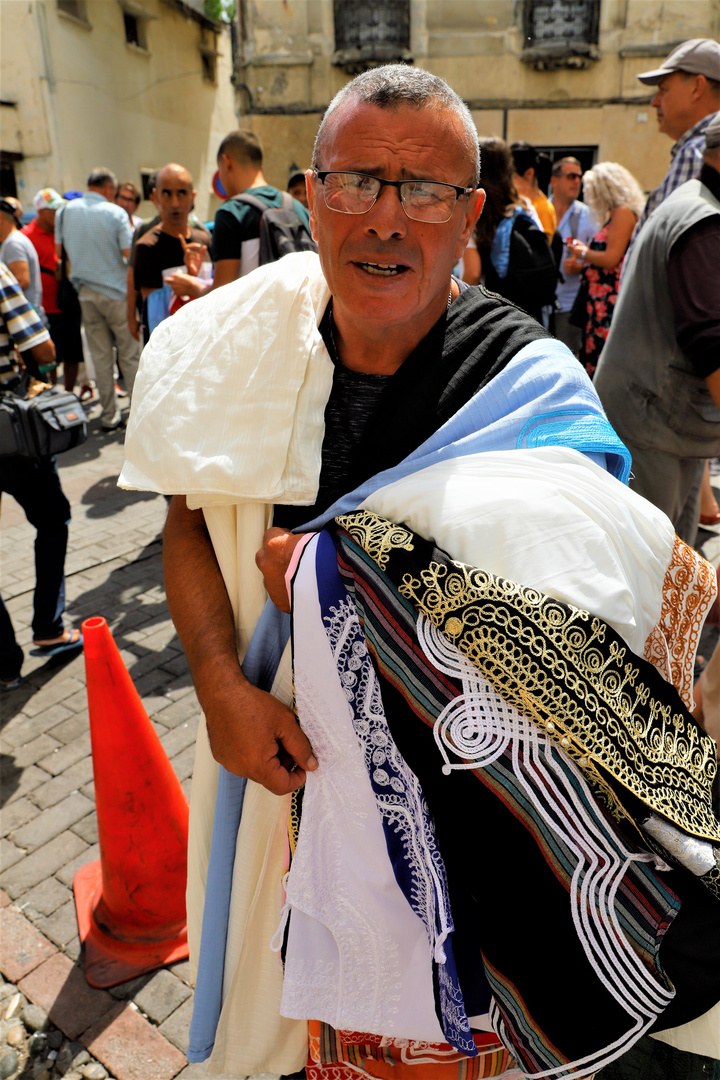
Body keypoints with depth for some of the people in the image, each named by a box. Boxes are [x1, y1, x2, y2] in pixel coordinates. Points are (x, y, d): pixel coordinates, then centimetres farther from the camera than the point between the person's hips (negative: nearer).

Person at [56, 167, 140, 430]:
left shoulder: (65, 211, 5)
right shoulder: (116, 213, -7)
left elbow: (59, 249, 11)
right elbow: (129, 254, -13)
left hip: (85, 292, 4)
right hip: (115, 291, -4)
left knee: (100, 356, 8)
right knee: (130, 354, 4)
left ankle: (109, 416, 11)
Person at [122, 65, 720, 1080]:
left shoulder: (533, 387, -20)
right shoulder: (251, 348, -8)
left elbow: (561, 637, -24)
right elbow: (191, 525, 0)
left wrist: (324, 572, -24)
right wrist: (223, 685, -15)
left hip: (463, 793, -3)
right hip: (288, 746, 4)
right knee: (314, 989, 29)